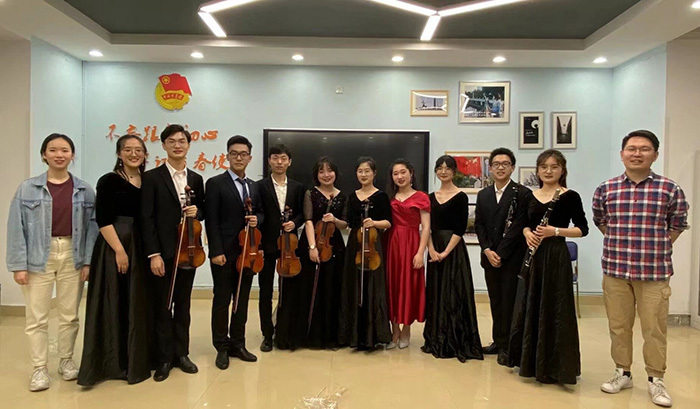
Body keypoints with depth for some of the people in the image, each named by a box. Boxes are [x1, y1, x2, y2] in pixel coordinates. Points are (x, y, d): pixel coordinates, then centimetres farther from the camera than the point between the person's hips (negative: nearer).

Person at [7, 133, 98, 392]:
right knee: (37, 317, 5)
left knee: (70, 314, 12)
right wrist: (19, 264, -8)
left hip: (72, 257, 1)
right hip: (39, 258, -1)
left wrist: (88, 261, -5)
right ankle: (39, 368, 19)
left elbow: (92, 227, 0)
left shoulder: (84, 190, 1)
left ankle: (66, 360, 29)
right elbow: (17, 228, -3)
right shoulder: (28, 188, -3)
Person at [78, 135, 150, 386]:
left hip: (140, 249, 5)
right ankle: (111, 363, 15)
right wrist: (119, 250, -17)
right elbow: (102, 220, -12)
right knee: (112, 304, 2)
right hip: (113, 249, -5)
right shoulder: (109, 181, -4)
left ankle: (135, 361, 22)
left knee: (137, 305, 10)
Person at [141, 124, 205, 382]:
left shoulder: (196, 179, 10)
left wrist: (197, 211, -8)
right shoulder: (152, 177, -3)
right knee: (162, 307, 5)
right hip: (162, 253, -4)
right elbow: (147, 218, -8)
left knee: (183, 305, 13)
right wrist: (153, 254, -15)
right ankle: (164, 358, 18)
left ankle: (181, 353, 25)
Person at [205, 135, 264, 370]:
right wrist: (216, 251, -16)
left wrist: (257, 219, -4)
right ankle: (222, 348, 19)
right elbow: (212, 221, -10)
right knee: (222, 301, 5)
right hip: (225, 253, -5)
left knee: (242, 300, 12)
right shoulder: (215, 184, -5)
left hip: (247, 252, 5)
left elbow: (260, 213, 20)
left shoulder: (253, 187, 13)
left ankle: (238, 344, 25)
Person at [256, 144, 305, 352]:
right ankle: (267, 334, 18)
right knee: (265, 292, 6)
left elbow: (302, 213, 10)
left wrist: (295, 222, -12)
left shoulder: (297, 187, 7)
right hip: (266, 245, -1)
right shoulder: (260, 186, -1)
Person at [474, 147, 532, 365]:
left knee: (509, 302, 0)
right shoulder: (483, 195, 11)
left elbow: (518, 227, -12)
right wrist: (487, 251, -7)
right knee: (495, 301, 12)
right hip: (490, 257, 5)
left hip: (512, 258, -5)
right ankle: (498, 341, 23)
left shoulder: (523, 194, -6)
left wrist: (500, 253, -15)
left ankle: (507, 347, 10)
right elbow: (479, 225, 7)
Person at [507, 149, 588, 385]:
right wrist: (527, 233, -5)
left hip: (556, 256, -6)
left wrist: (555, 231, -20)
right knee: (530, 308, 12)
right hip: (533, 256, 6)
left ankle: (555, 366, 10)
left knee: (554, 310, -2)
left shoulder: (570, 196, -5)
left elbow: (582, 229, -6)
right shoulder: (531, 196, 10)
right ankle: (532, 362, 26)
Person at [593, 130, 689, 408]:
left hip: (655, 272, -2)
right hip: (615, 269, 2)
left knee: (654, 328, 6)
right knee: (618, 325, 12)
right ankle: (622, 373, 28)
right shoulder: (606, 189, 2)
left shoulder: (670, 189, -3)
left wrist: (657, 247, 4)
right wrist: (620, 243, 8)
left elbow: (678, 225, 8)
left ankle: (655, 379, 24)